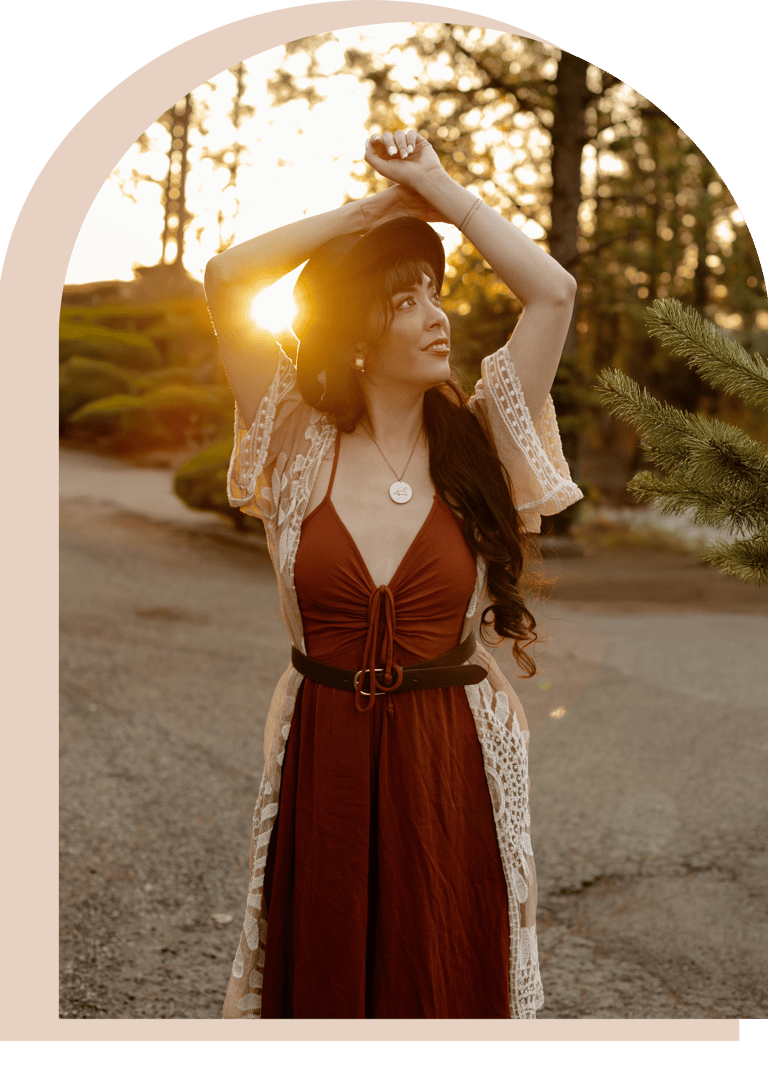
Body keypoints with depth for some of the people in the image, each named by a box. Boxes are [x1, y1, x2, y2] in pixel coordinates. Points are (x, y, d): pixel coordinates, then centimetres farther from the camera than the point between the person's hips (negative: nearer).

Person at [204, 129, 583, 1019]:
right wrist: (374, 205, -4)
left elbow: (552, 292, -10)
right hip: (322, 754, 0)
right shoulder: (302, 447, -3)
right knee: (321, 977, 13)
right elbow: (226, 281, -10)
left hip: (453, 761, 0)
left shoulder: (477, 442, -1)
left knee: (447, 978, 11)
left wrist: (437, 188, -4)